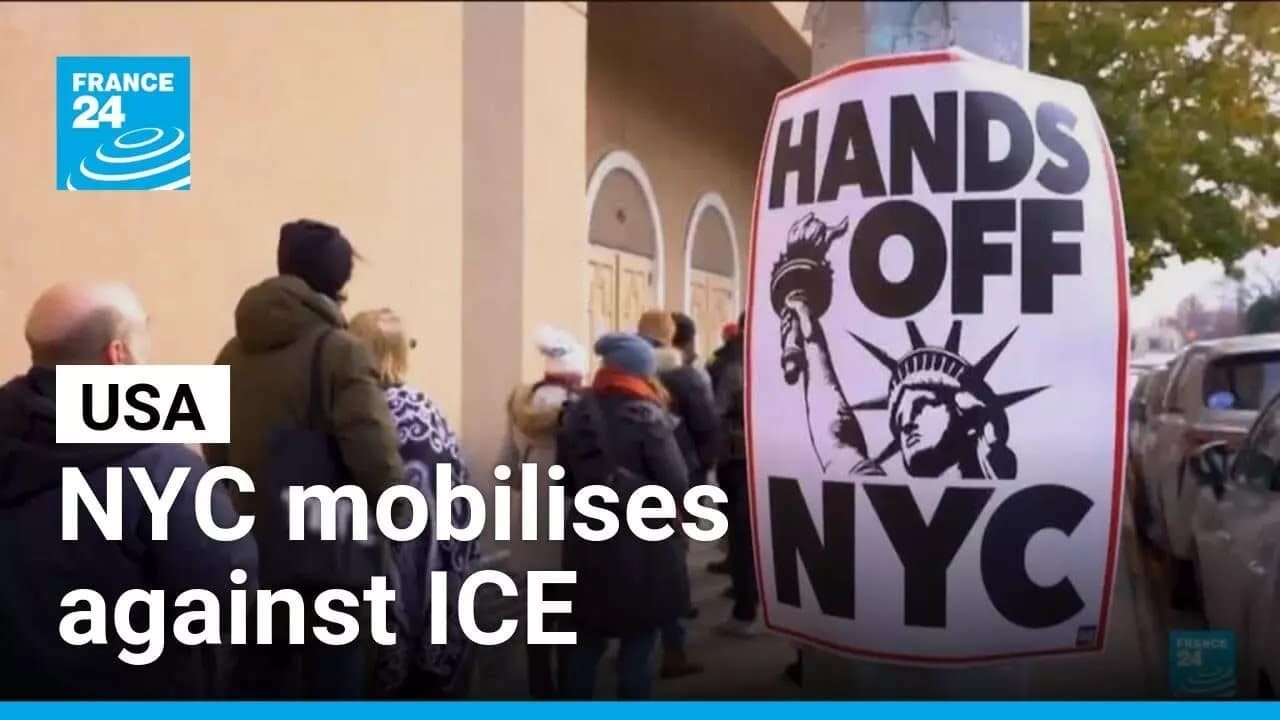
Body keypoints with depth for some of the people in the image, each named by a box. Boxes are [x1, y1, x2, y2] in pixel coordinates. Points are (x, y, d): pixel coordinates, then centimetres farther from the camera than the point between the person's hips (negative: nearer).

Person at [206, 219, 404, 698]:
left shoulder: (232, 353, 6)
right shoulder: (339, 351, -14)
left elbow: (215, 452, 11)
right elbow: (376, 460, -21)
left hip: (249, 554, 6)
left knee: (261, 689, 17)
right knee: (331, 685, 6)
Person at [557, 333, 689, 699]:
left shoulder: (577, 414, 4)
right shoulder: (647, 416, -14)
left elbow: (566, 481, 12)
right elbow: (677, 485, -16)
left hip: (589, 545, 5)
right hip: (643, 546, -5)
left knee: (586, 642, 17)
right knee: (637, 645, 8)